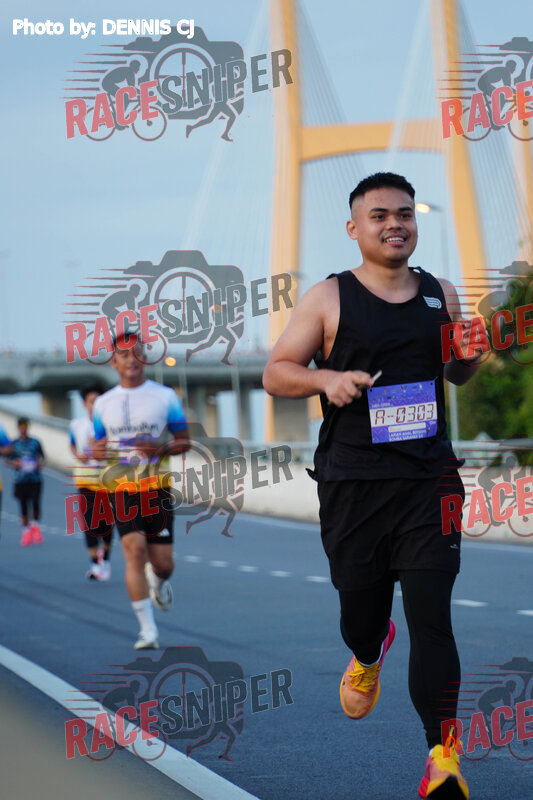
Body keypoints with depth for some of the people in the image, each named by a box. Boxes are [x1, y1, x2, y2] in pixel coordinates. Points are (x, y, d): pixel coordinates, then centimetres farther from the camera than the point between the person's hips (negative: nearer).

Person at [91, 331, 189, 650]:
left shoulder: (165, 397, 4)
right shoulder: (104, 403, 11)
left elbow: (184, 441, 7)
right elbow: (100, 446, 20)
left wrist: (161, 448, -14)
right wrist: (99, 452, -5)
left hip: (156, 486, -1)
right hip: (122, 488, 1)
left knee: (162, 563, -1)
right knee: (134, 549, -17)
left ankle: (158, 579, 40)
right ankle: (148, 630, -14)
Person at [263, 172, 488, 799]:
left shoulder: (442, 294, 11)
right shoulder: (328, 299, 1)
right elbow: (275, 373, 4)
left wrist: (470, 358, 0)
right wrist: (326, 379, -16)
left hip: (428, 476, 1)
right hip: (353, 482, -1)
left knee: (431, 616, -12)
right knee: (361, 605, 11)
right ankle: (368, 658, 50)